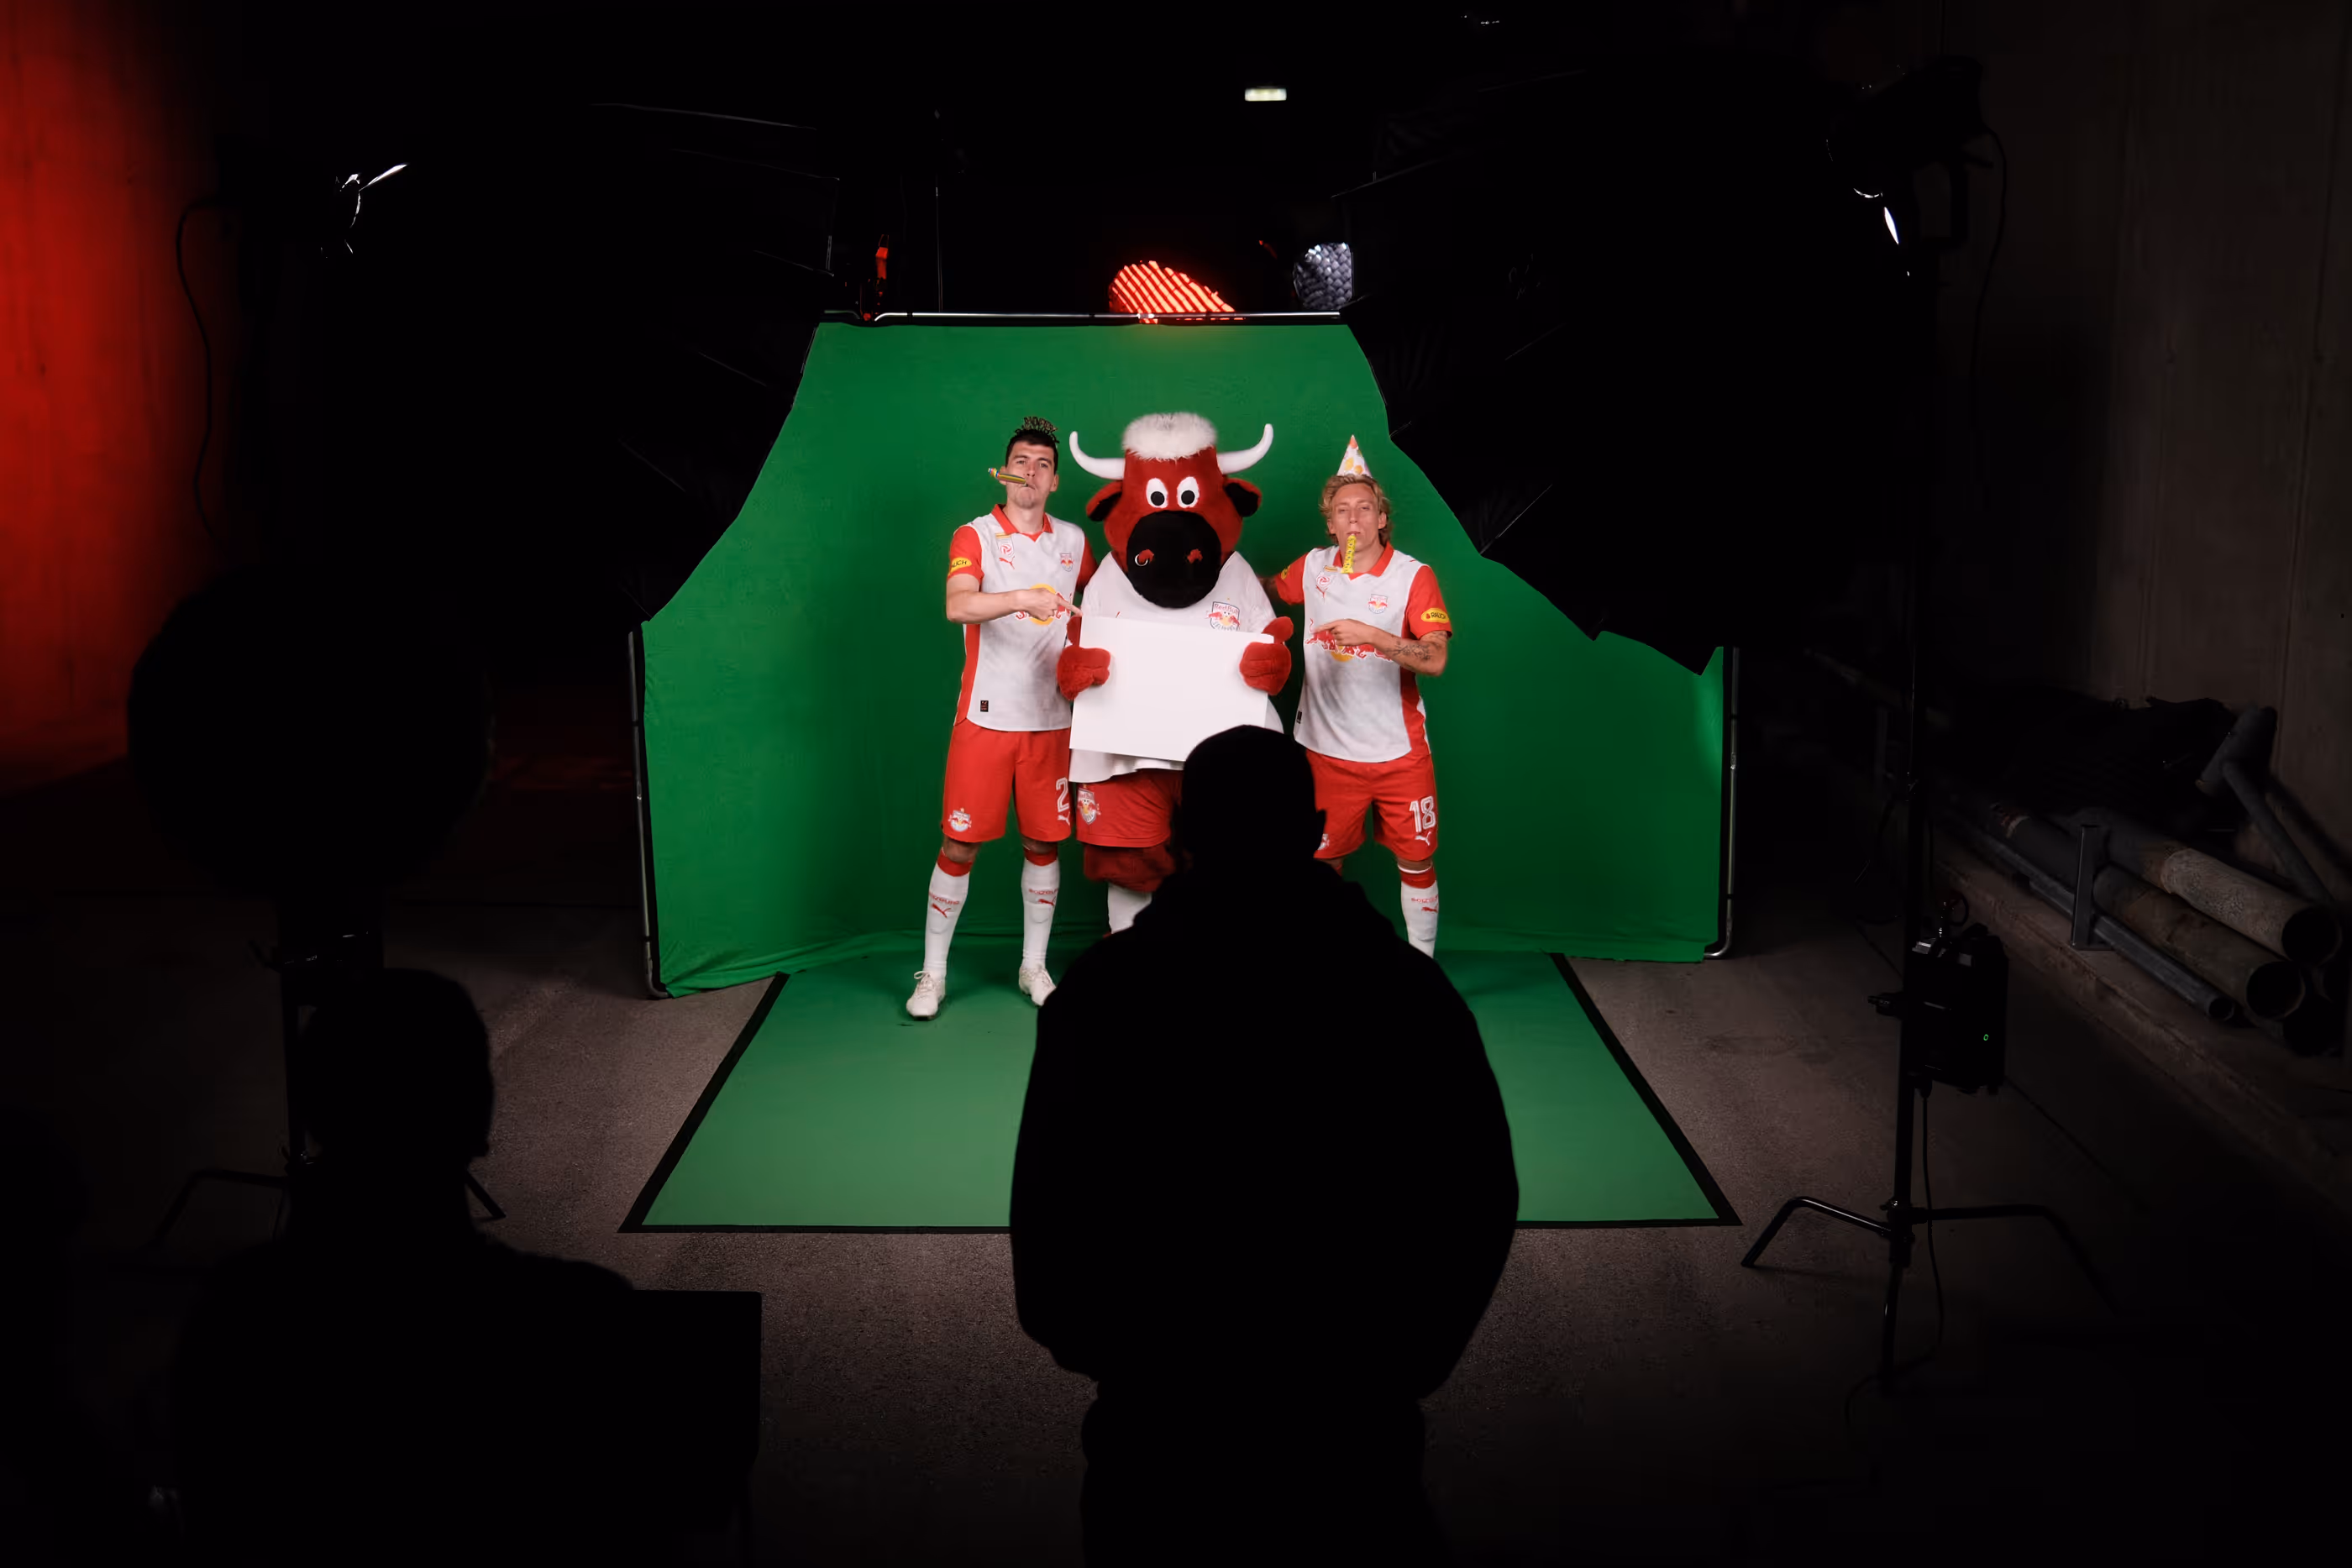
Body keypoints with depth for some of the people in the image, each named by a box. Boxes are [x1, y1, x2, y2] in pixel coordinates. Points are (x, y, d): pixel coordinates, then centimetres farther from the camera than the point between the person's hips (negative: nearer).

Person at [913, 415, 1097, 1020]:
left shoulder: (1073, 540, 9)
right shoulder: (974, 536, -4)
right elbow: (958, 605, -23)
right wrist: (1022, 598, -37)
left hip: (1051, 719, 3)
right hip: (986, 716, -3)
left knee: (1044, 844, 8)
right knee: (959, 845, -1)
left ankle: (1034, 965, 23)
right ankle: (933, 973, 10)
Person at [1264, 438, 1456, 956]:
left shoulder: (1413, 576, -9)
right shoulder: (1313, 568, 2)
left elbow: (1435, 660, -20)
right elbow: (1267, 590, 24)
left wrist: (1371, 635, -30)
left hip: (1399, 752, -2)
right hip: (1328, 751, 3)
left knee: (1416, 861, 6)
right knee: (1323, 861, 10)